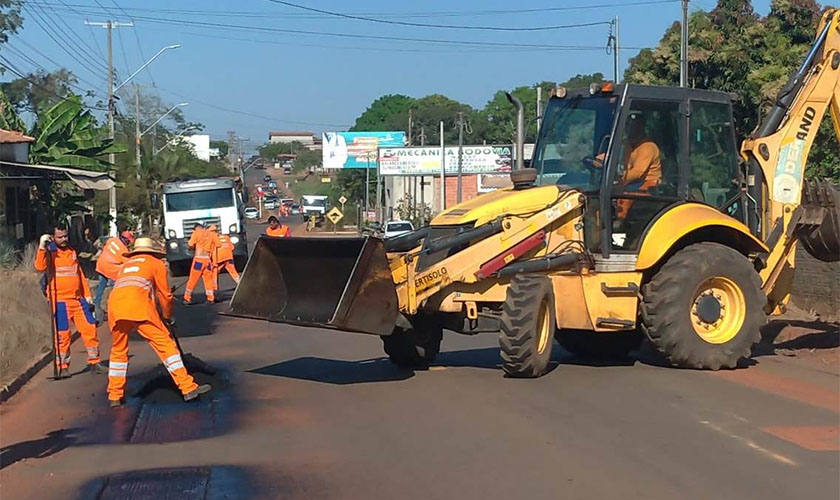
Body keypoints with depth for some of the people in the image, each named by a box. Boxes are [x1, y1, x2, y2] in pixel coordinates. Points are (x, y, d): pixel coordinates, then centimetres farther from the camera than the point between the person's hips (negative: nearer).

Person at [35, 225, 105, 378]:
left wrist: (87, 294, 16)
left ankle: (94, 363, 11)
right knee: (63, 334, -4)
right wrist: (42, 247, -29)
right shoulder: (49, 252, -2)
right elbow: (40, 267, -23)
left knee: (90, 328, 2)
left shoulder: (71, 252, 16)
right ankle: (63, 367, 8)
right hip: (59, 300, -5)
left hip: (78, 298, 5)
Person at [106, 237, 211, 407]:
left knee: (118, 351, 20)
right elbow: (165, 295, 21)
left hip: (114, 304, 5)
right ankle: (188, 387, -6)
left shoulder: (126, 264, 37)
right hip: (138, 304, -5)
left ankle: (115, 396, 21)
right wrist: (168, 316, 38)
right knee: (165, 343, -1)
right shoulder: (156, 263, 23)